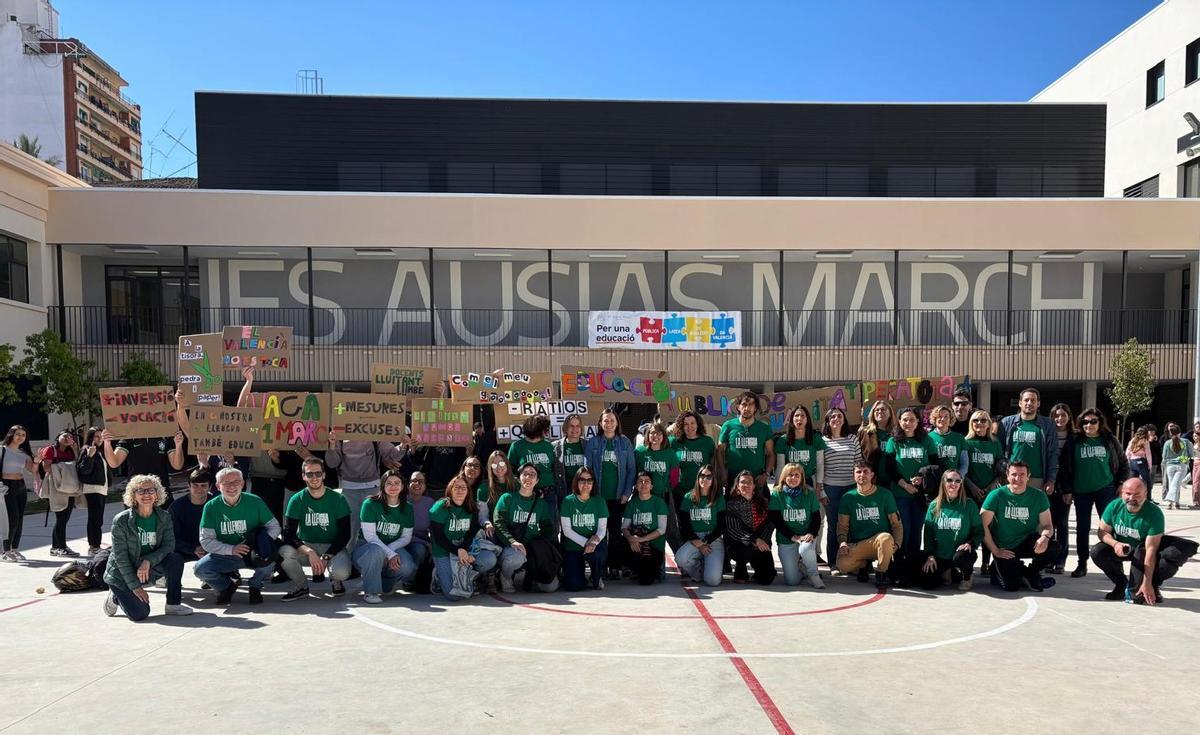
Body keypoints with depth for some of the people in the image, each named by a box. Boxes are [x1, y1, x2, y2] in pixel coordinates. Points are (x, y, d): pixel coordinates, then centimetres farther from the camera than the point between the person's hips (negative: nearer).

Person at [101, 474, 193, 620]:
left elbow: (169, 545, -11)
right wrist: (135, 587, -17)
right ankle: (116, 596, 17)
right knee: (140, 614, -16)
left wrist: (148, 561, -29)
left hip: (149, 568, 3)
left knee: (175, 559, -26)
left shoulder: (164, 517, -7)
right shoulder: (121, 521, -18)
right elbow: (120, 557, -16)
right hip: (122, 574, -3)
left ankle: (173, 605, -10)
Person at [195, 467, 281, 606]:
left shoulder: (255, 502, -7)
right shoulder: (211, 507, -6)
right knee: (201, 569, -25)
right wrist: (232, 549, -24)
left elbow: (274, 526, -1)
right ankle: (227, 585, 10)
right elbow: (206, 541, -9)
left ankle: (255, 587, 3)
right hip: (224, 556, 1)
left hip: (253, 553, -1)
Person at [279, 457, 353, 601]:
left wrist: (326, 557, -20)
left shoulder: (338, 499, -6)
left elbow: (345, 534, -7)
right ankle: (301, 587, -2)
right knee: (284, 551, -30)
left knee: (341, 573, -33)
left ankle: (336, 581, 8)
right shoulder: (297, 500, -4)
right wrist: (309, 552, -28)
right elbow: (288, 534, -12)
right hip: (306, 546, 2)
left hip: (333, 547, -2)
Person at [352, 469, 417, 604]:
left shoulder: (407, 508, 3)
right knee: (376, 550, -39)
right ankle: (370, 592, -23)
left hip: (393, 548, 4)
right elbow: (370, 536, -16)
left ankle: (383, 582, 6)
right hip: (366, 547, -4)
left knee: (408, 568, -27)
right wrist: (389, 554, -24)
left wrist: (390, 550, -17)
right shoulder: (370, 504, -10)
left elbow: (406, 538, 2)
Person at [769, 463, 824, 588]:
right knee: (792, 581, -6)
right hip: (786, 540, 0)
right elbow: (776, 521, -8)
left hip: (806, 537, 0)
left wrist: (811, 534, -15)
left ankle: (813, 574, -7)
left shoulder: (810, 493, 1)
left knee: (805, 549, -37)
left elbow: (816, 518, 3)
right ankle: (800, 568, 29)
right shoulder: (776, 494, -5)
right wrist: (793, 537, -16)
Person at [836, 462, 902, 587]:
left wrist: (896, 543, -16)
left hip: (880, 544, -1)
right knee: (842, 564, -30)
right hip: (856, 545, 1)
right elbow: (842, 526, 5)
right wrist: (842, 542, -14)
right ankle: (864, 564, 8)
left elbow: (896, 524, 1)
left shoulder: (885, 495, 3)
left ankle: (881, 573, -8)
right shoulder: (848, 497, 6)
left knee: (886, 538, -37)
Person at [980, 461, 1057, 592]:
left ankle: (1031, 573, 4)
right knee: (1011, 586, -17)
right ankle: (998, 568, 20)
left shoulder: (1038, 496, -6)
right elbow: (983, 525, -12)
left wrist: (1045, 536, -26)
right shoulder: (996, 495, -13)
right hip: (1004, 549, -3)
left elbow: (1047, 524, -3)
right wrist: (995, 551, -13)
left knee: (1051, 546, -27)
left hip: (1027, 543, 3)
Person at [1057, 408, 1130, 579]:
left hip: (1106, 489, 0)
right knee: (1082, 528, 5)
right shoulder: (1074, 441, 1)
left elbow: (1123, 463, 11)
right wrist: (1066, 490, -2)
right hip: (1081, 491, 0)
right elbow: (1065, 466, 2)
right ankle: (1082, 564, 14)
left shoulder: (1110, 440, 3)